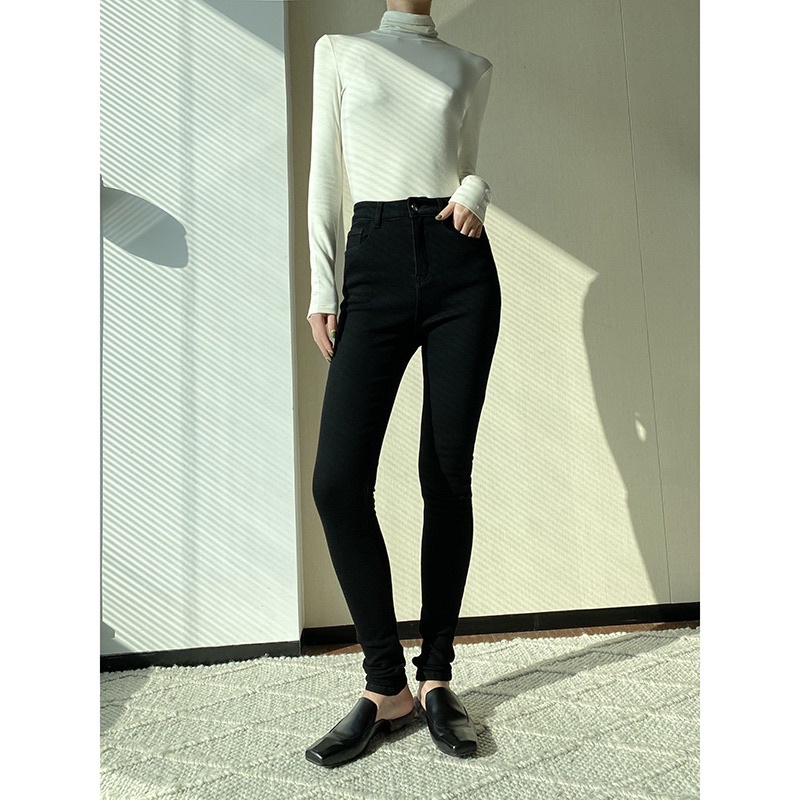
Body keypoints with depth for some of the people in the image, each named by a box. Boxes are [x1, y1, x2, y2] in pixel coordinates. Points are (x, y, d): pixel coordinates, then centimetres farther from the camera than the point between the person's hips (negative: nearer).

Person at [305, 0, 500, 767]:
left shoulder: (470, 67, 19)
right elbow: (325, 175, 11)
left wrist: (474, 193, 0)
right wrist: (320, 287, 2)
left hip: (459, 264, 1)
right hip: (375, 263, 0)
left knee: (447, 476, -2)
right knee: (338, 480, -13)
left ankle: (435, 676, 12)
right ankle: (386, 684, 3)